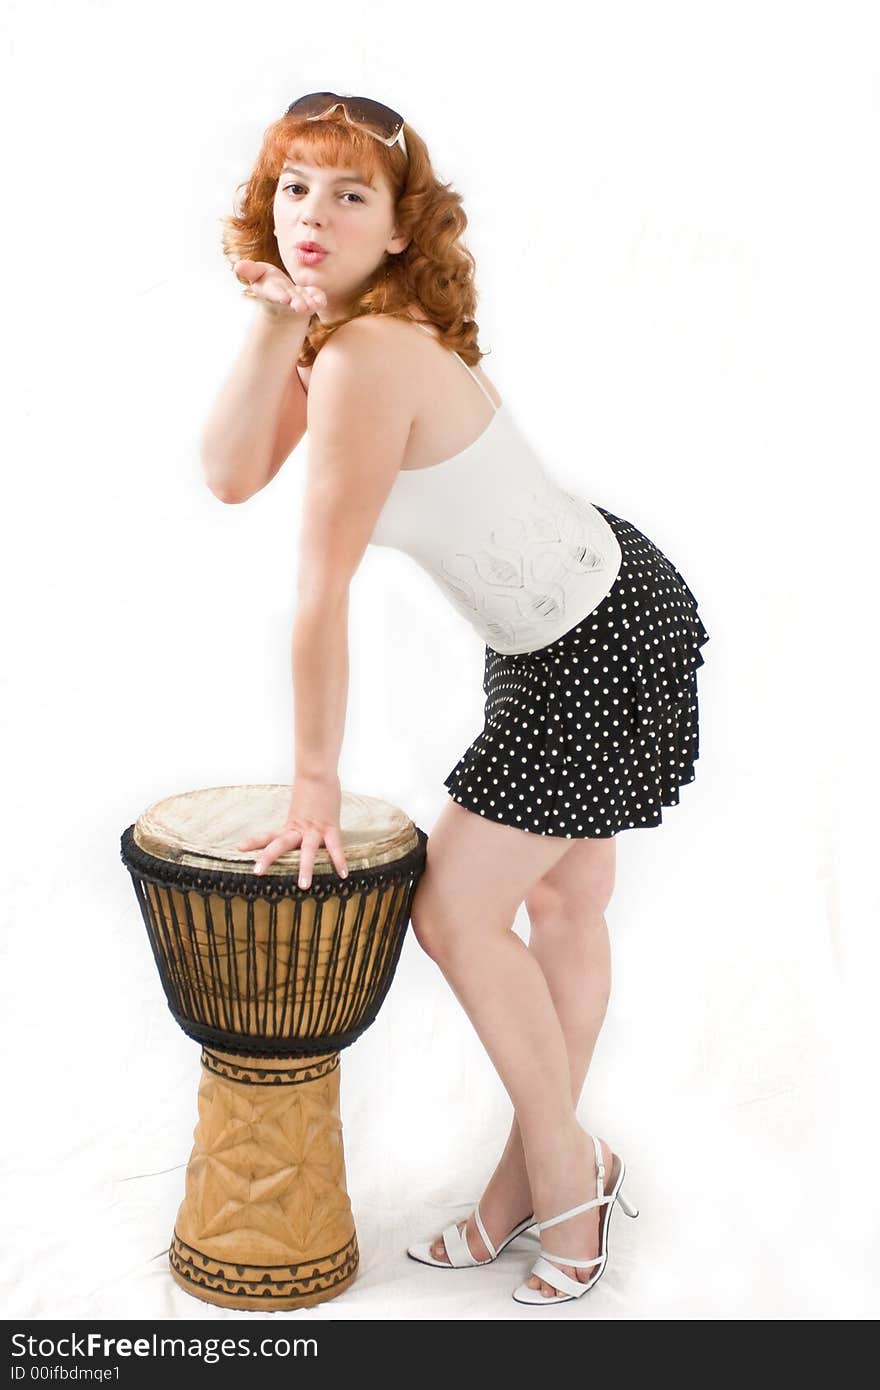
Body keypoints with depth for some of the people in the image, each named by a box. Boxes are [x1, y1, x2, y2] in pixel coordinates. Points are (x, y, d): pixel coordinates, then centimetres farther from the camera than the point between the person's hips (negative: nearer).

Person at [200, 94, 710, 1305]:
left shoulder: (368, 356, -27)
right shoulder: (329, 328, 2)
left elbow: (323, 590, -23)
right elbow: (232, 474, -8)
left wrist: (315, 784, -16)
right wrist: (276, 323, -16)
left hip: (598, 650, -9)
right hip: (596, 608, 9)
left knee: (455, 910, -2)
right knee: (564, 903, 16)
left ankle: (567, 1170, 16)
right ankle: (539, 1176, 30)